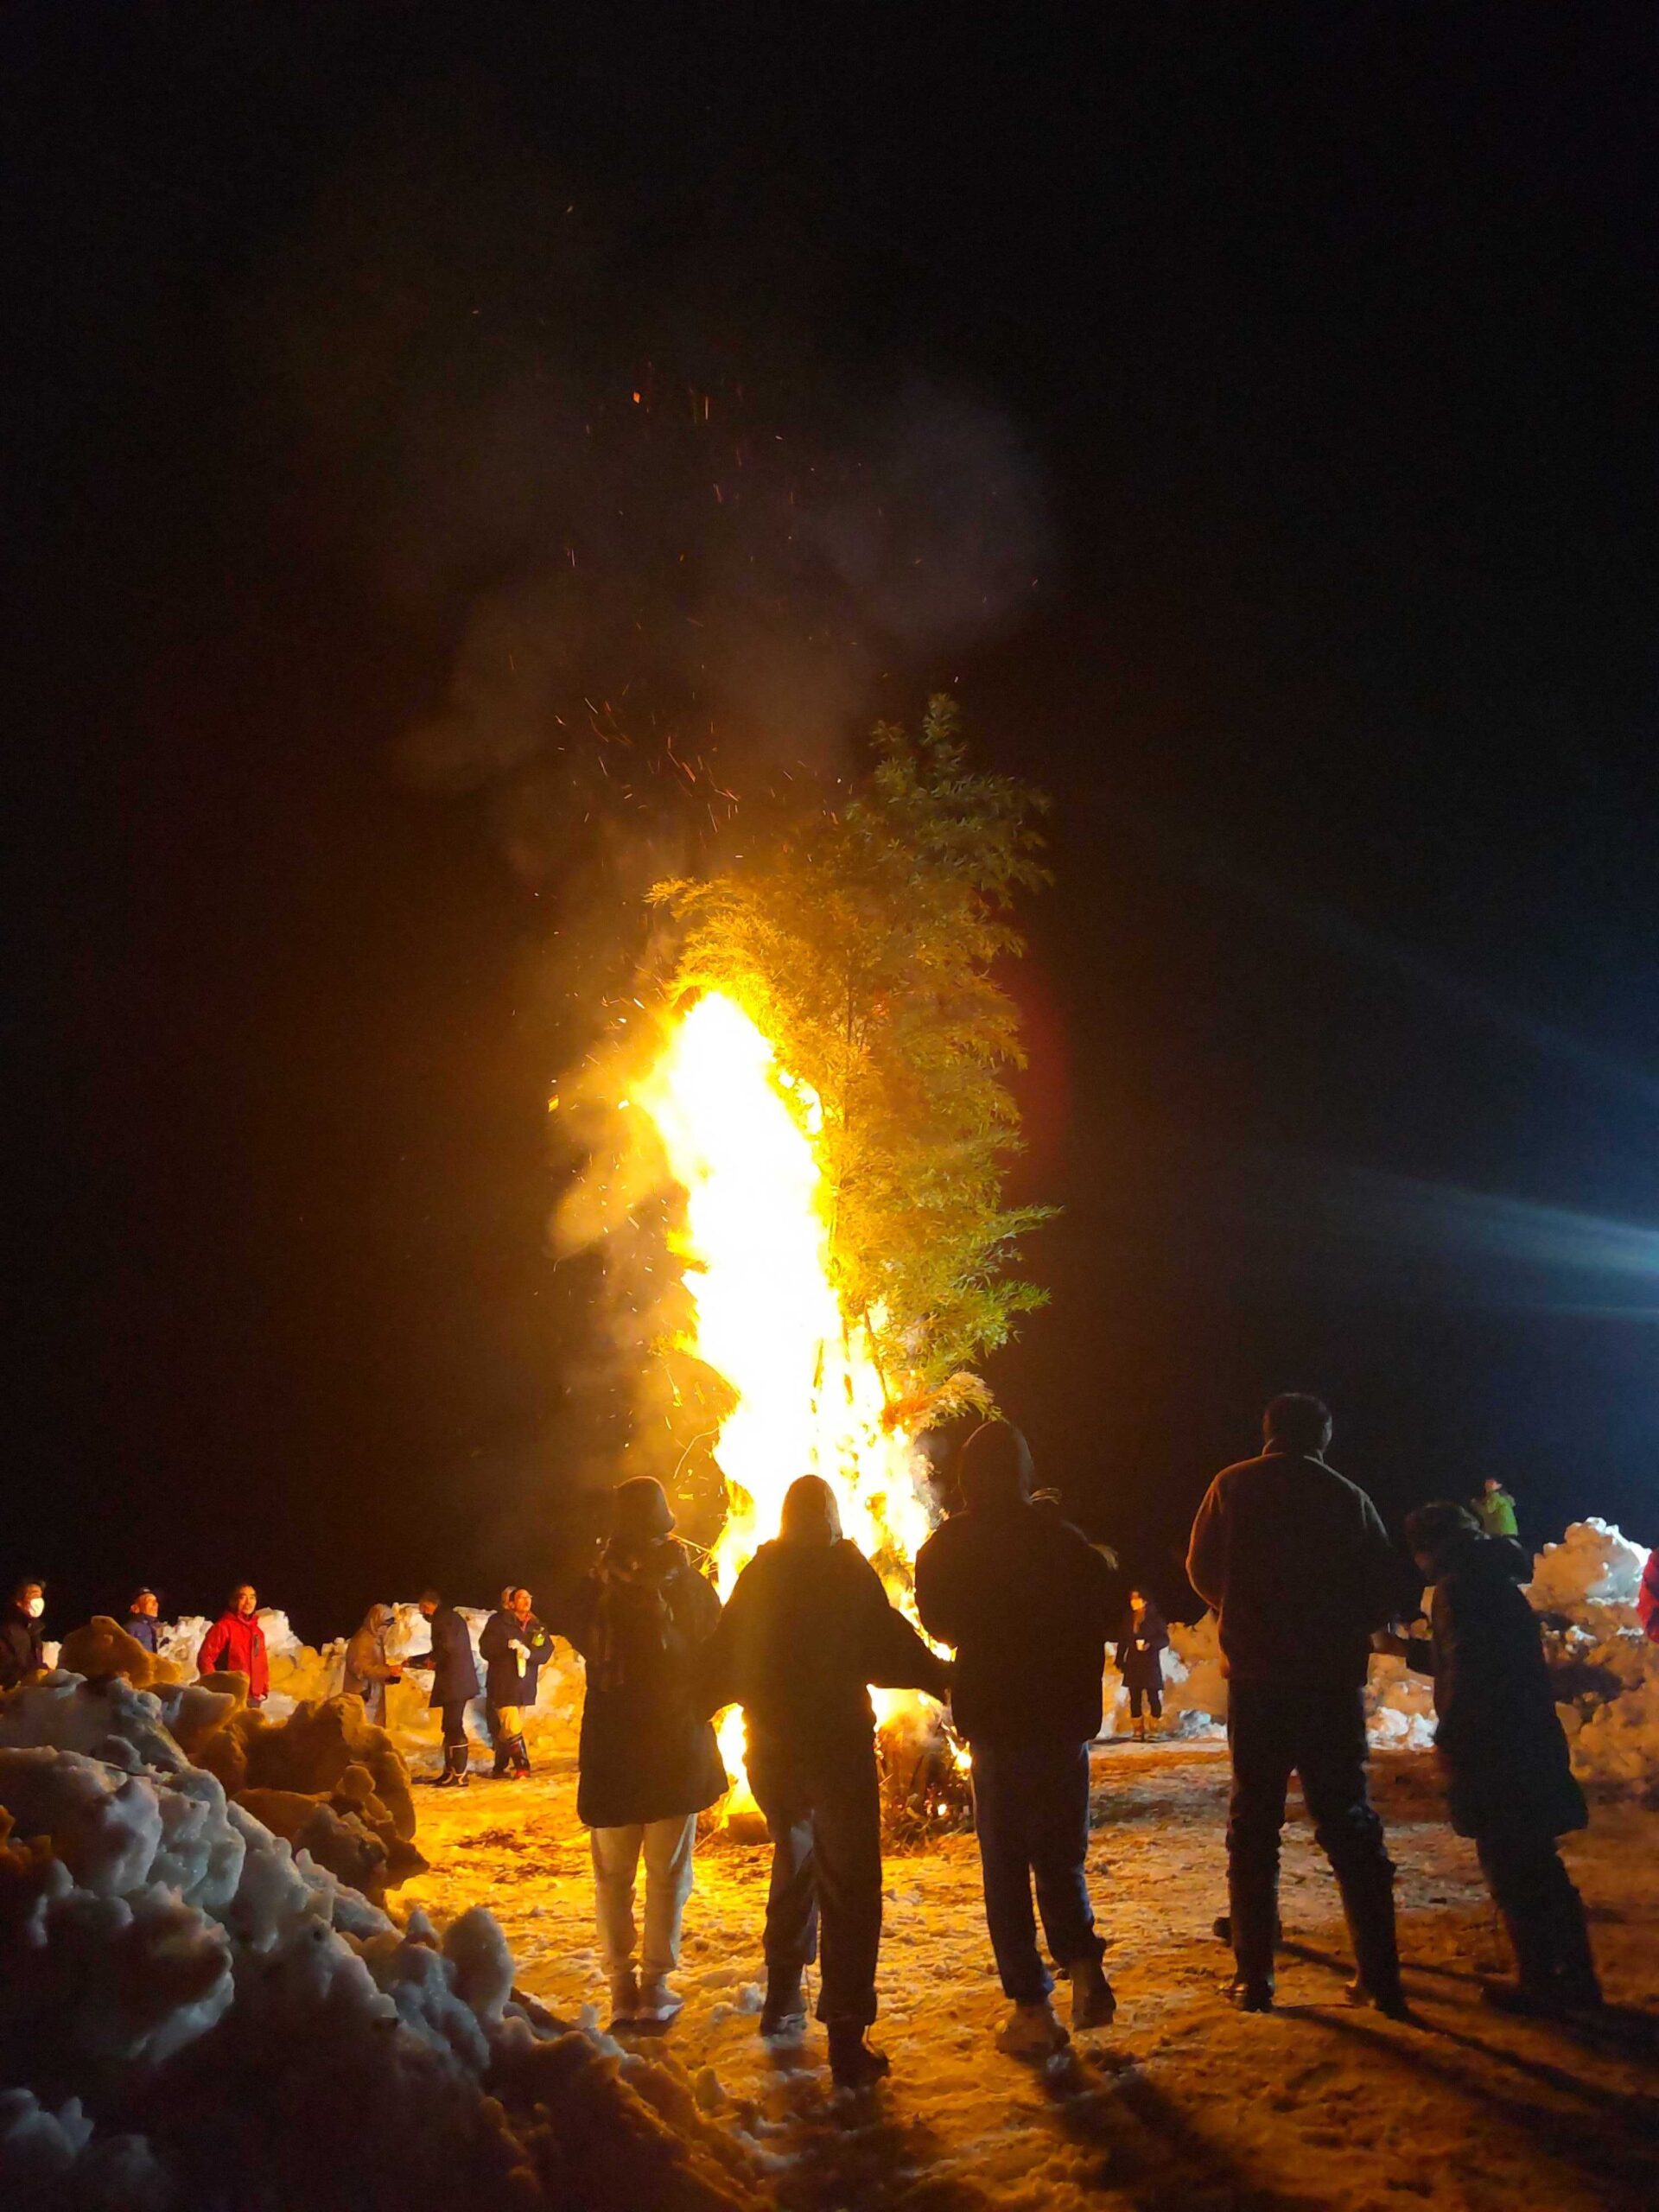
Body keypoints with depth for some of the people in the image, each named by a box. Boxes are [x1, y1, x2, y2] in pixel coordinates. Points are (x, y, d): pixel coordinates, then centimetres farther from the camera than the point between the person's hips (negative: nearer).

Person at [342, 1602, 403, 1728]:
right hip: (362, 1697, -9)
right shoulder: (362, 1640, -12)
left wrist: (391, 1674, 6)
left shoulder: (376, 1640, 17)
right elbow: (361, 1667, -21)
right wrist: (388, 1671, -25)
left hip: (374, 1698, 9)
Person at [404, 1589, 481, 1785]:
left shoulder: (443, 1618, -8)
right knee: (451, 1728, 14)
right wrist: (413, 1661, 33)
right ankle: (451, 1771, 18)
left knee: (453, 1728, -9)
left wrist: (433, 1659, -4)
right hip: (456, 1682, 10)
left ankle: (459, 1775, -10)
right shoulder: (451, 1618, 22)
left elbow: (447, 1646, -24)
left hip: (454, 1682, -10)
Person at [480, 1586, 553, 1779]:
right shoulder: (498, 1622, -2)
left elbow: (547, 1651, -1)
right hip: (502, 1685, -4)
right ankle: (521, 1766, -11)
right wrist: (506, 1645, -25)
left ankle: (501, 1767, 21)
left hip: (524, 1688, 4)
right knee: (511, 1727, -15)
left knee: (505, 1729, 12)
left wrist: (530, 1652, -22)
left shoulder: (537, 1626, 9)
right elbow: (485, 1648, -9)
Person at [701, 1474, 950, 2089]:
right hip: (839, 1743, -5)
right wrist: (946, 1681, -2)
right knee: (848, 1884, -2)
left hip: (771, 1748, 5)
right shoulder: (847, 1571, -7)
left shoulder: (758, 1576, 5)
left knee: (794, 1865, 24)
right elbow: (889, 1649, -13)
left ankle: (782, 2001, 32)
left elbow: (724, 1662, 9)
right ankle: (846, 2038, -8)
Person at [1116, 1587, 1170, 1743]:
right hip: (1133, 1664, 4)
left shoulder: (1155, 1617, -1)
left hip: (1150, 1663, -4)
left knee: (1153, 1697, -7)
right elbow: (1122, 1642, 12)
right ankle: (1138, 1732, 5)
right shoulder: (1127, 1619, 11)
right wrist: (1120, 1662, 6)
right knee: (1135, 1699, 2)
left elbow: (1165, 1639, -2)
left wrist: (1150, 1644, -19)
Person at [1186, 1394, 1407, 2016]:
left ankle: (1253, 1978, 5)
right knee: (1350, 1824, 9)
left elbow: (1203, 1569, 4)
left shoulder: (1235, 1486, 0)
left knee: (1253, 1825, 7)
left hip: (1257, 1677, -1)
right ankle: (1380, 1976, 7)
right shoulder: (1346, 1496, 3)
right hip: (1333, 1679, 1)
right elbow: (1385, 1584, 4)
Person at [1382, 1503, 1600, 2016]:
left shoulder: (1458, 1588, -13)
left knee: (1510, 1871, 1)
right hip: (1532, 1744, 9)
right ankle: (1575, 1978, 23)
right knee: (1539, 1867, 17)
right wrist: (1408, 1649, 32)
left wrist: (1448, 1739, -12)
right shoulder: (1498, 1580, 15)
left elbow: (1466, 1670, -21)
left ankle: (1541, 1983, 6)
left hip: (1493, 1754, -9)